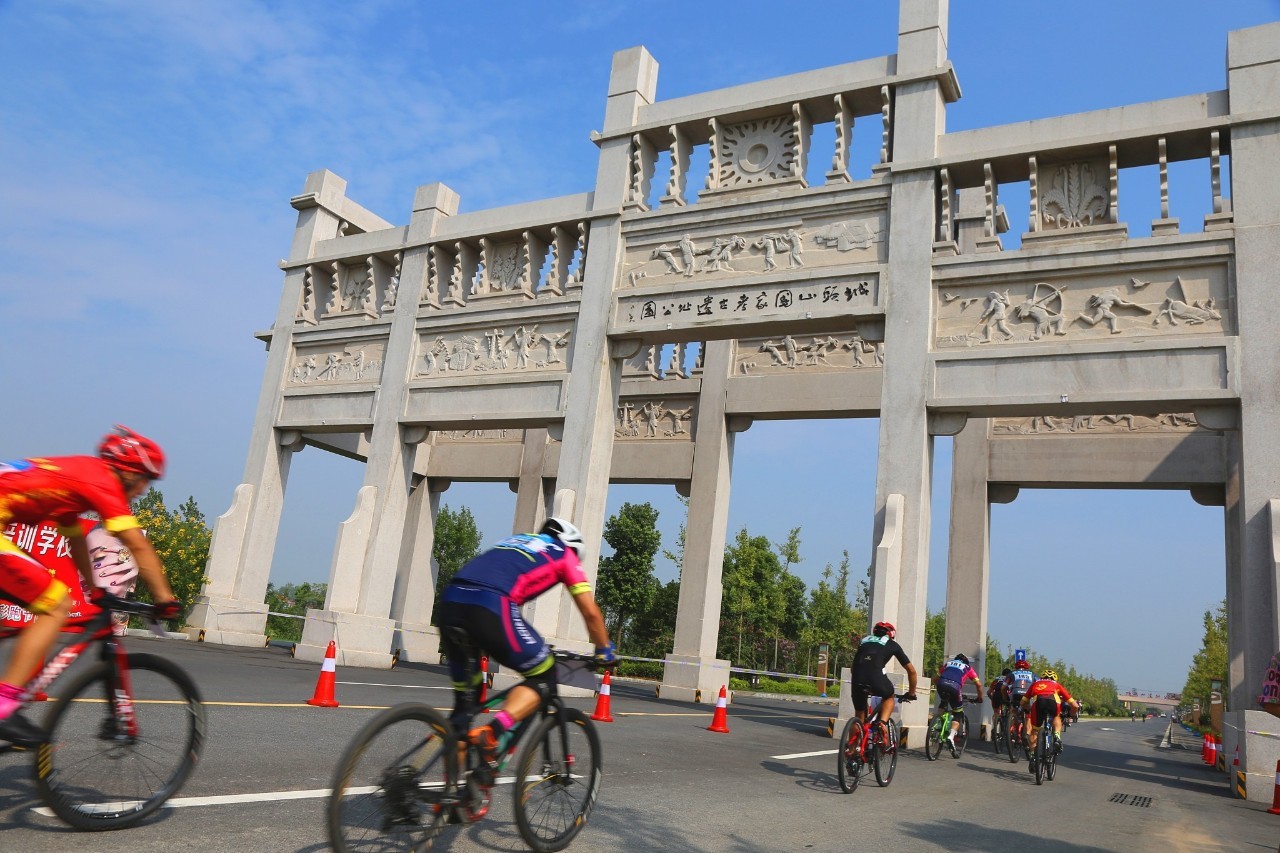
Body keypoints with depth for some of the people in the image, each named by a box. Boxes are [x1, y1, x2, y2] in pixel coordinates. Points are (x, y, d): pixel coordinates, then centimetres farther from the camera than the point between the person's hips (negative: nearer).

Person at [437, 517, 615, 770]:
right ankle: (490, 733, -8)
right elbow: (591, 612, 20)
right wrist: (605, 651, 36)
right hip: (490, 606, -6)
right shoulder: (565, 555, 23)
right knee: (543, 676, 12)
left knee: (465, 695, 21)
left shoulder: (514, 540, 38)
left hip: (450, 600, 6)